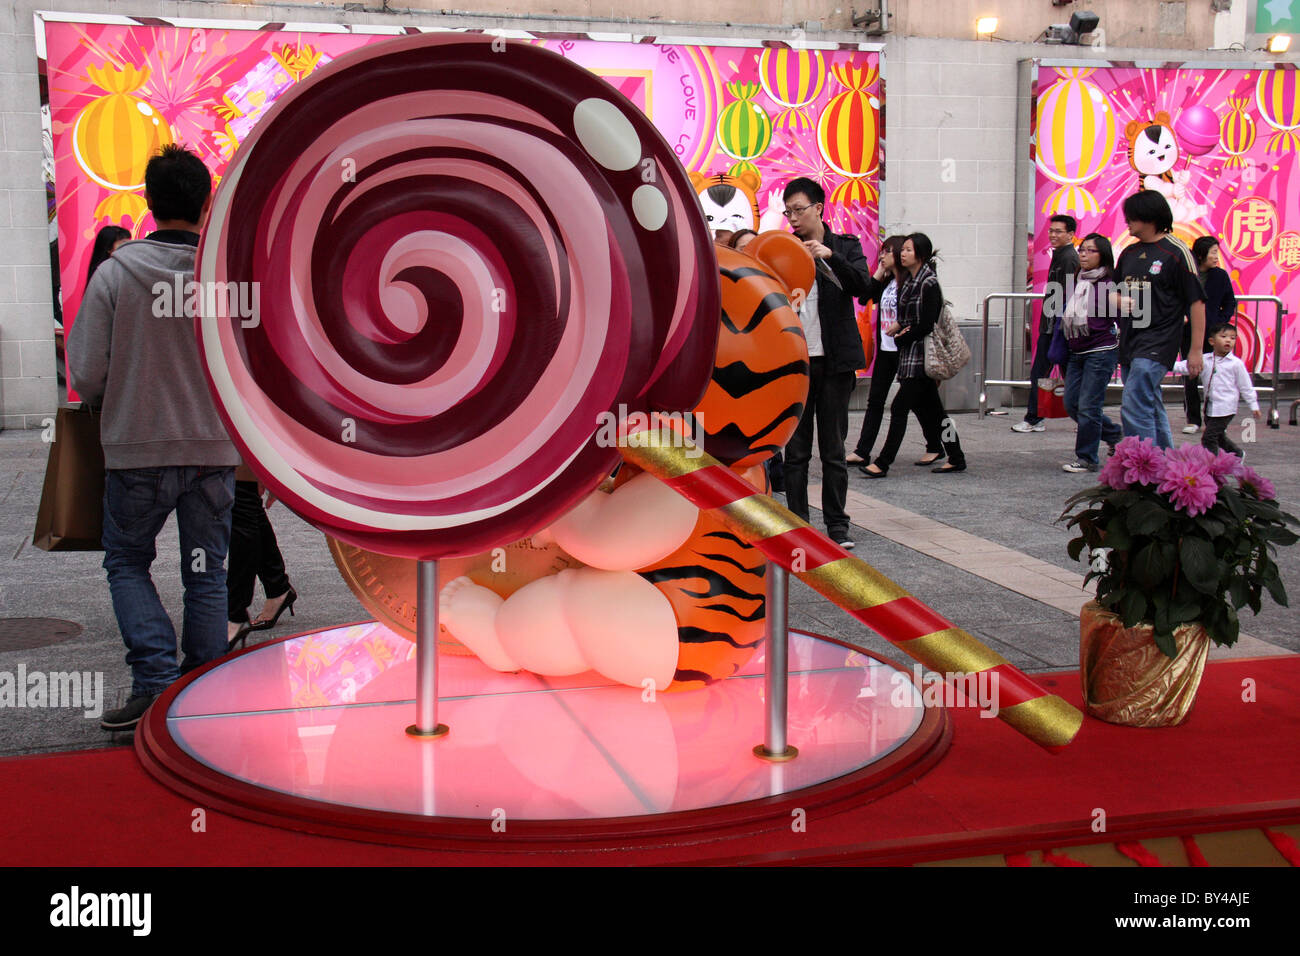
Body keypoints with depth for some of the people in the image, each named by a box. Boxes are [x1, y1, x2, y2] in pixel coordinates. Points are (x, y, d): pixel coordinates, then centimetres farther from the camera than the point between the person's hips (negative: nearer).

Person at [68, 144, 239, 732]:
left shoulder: (116, 271, -9)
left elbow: (85, 375, -9)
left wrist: (120, 400, 12)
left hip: (138, 447, -1)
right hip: (215, 447, 2)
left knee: (127, 562, 16)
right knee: (205, 573, 13)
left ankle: (156, 681, 1)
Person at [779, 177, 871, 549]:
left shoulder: (846, 246, 5)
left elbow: (862, 287, -10)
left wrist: (830, 256, -20)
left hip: (834, 359, 0)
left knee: (833, 447, 5)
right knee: (795, 448, 4)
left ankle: (837, 524, 12)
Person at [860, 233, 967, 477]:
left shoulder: (929, 283, -12)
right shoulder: (908, 281, 13)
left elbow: (927, 325, -16)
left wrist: (900, 338, -7)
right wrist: (899, 325, 1)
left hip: (921, 354, -9)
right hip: (909, 355, 9)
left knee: (899, 407, -10)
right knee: (931, 410, 11)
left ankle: (883, 464, -9)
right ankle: (956, 458, 18)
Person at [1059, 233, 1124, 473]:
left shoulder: (1109, 284, -10)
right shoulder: (1078, 282, 11)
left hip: (1101, 352, -8)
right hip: (1077, 353, 8)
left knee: (1088, 407, -6)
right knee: (1072, 404, 10)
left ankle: (1086, 458, 6)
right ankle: (1114, 435, 29)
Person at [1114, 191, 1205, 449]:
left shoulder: (1176, 252, -7)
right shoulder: (1129, 253, 14)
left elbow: (1197, 302, -7)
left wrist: (1196, 350, -10)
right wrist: (1120, 302, 0)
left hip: (1157, 344, -8)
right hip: (1130, 342, 8)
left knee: (1134, 409, -17)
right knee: (1151, 409, 15)